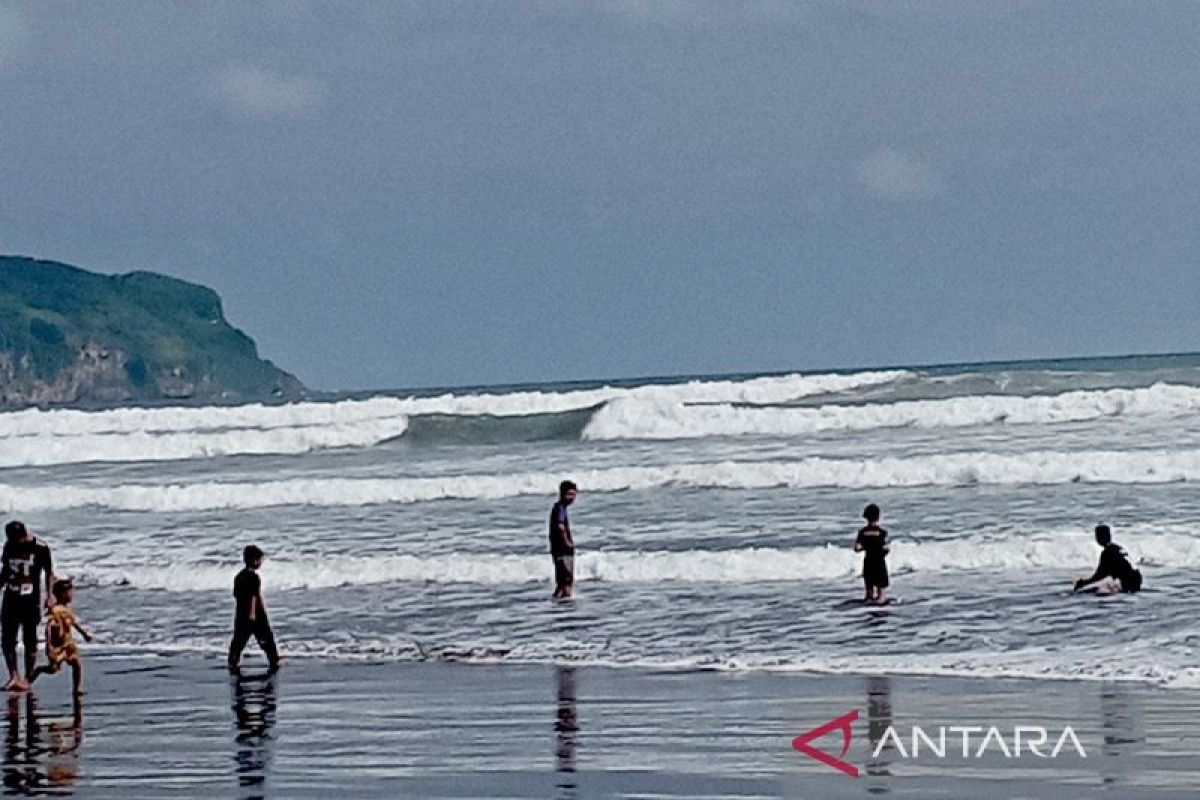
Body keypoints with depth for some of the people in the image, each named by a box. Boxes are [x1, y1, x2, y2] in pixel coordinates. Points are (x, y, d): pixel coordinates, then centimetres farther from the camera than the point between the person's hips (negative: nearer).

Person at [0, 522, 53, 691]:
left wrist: (49, 595, -9)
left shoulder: (41, 548, -6)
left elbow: (49, 572, 0)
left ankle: (27, 679, 6)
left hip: (31, 601, -4)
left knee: (30, 641, 0)